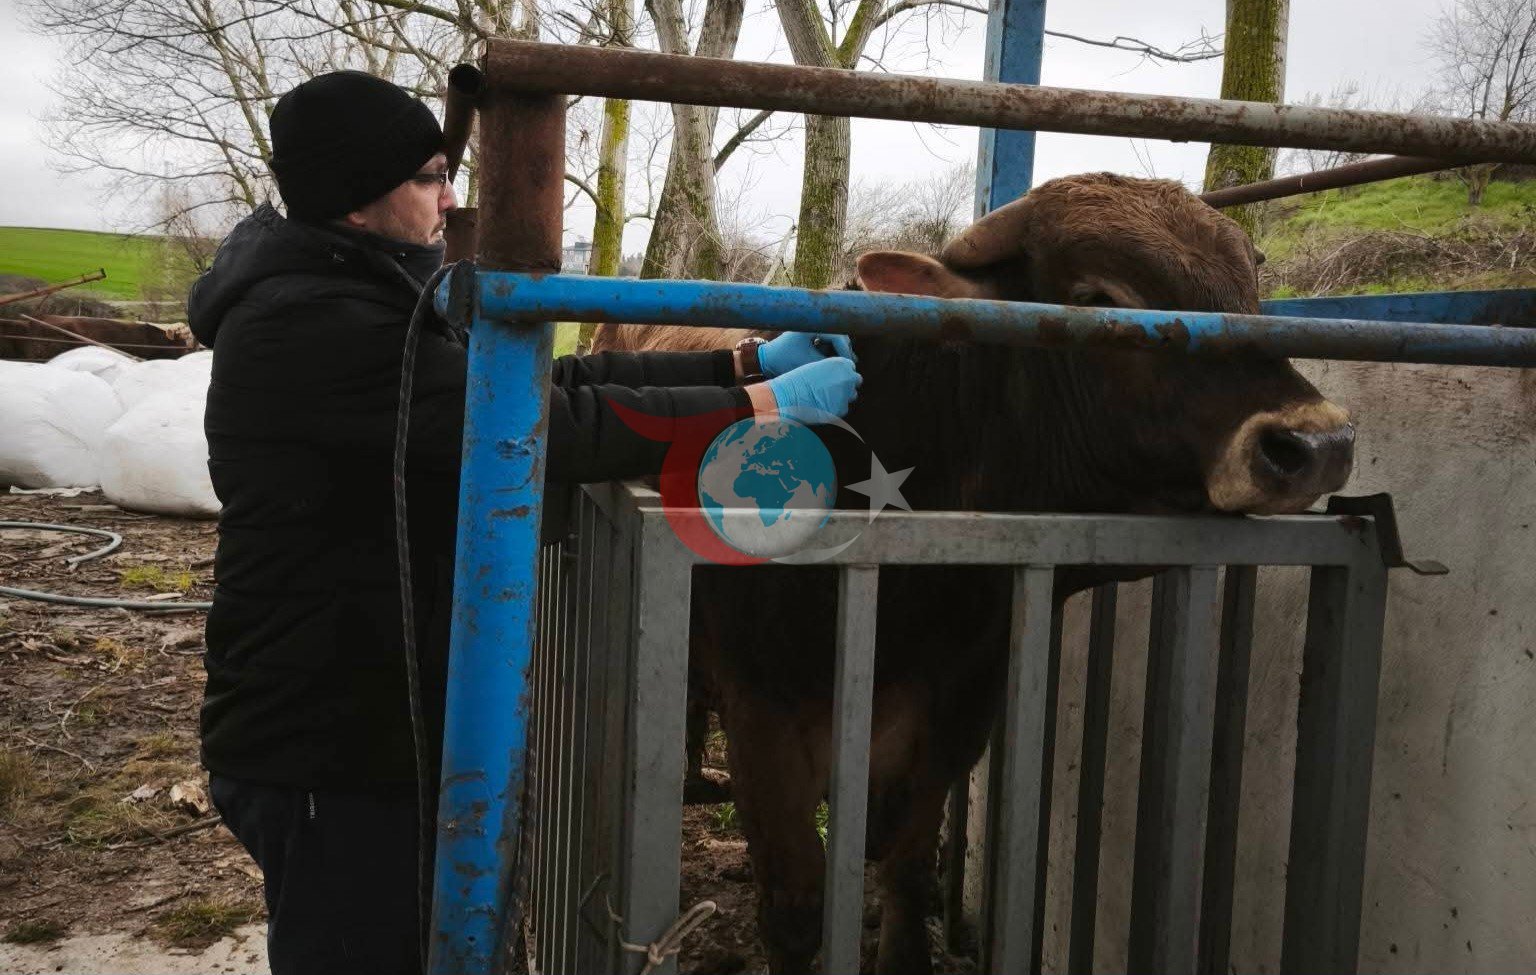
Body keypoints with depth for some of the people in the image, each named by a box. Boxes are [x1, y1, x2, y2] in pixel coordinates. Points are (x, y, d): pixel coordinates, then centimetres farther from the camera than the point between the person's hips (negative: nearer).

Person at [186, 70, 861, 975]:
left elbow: (550, 381, 9)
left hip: (364, 723, 10)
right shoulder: (313, 325, -22)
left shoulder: (356, 304, 12)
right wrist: (765, 403, -18)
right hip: (329, 745, -10)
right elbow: (550, 425, -26)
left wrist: (745, 361, 3)